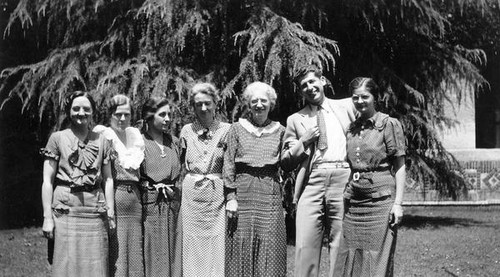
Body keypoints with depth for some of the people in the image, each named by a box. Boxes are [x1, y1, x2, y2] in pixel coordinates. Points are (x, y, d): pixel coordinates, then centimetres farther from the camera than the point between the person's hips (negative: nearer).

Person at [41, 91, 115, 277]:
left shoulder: (102, 141, 11)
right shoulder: (57, 138, 4)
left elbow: (108, 179, 11)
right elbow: (47, 181, 1)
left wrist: (110, 212, 3)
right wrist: (47, 217, -6)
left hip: (95, 210, 2)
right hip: (66, 208, -2)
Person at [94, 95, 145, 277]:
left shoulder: (135, 134, 16)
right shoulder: (101, 132, 2)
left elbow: (135, 162, 2)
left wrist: (114, 140, -1)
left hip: (134, 195, 5)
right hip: (113, 194, -5)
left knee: (134, 251, 5)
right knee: (114, 250, -7)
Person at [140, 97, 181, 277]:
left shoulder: (174, 142, 12)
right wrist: (153, 186, -10)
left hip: (173, 205, 4)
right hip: (149, 205, -4)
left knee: (171, 253, 6)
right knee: (151, 254, 0)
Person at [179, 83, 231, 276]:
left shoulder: (226, 130, 0)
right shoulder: (187, 131, 8)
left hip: (218, 194, -2)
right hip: (192, 195, 2)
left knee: (217, 244, -1)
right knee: (193, 246, 6)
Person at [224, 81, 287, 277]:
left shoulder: (279, 130, 11)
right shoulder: (237, 129, 7)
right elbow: (229, 164, 2)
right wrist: (231, 197, -5)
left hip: (271, 194, 1)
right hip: (243, 192, -1)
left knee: (270, 246, 0)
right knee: (241, 244, 0)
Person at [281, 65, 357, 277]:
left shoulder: (347, 106, 16)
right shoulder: (296, 120, 16)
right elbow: (286, 163, 15)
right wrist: (303, 142, 0)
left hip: (343, 179, 0)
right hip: (312, 182, 0)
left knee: (341, 246, -1)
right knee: (305, 246, -8)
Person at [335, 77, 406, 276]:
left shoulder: (389, 124, -2)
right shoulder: (351, 128, 13)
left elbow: (399, 167, -3)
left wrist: (398, 203, -10)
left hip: (380, 199, -5)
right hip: (353, 201, 5)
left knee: (378, 259, -3)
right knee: (352, 260, 6)